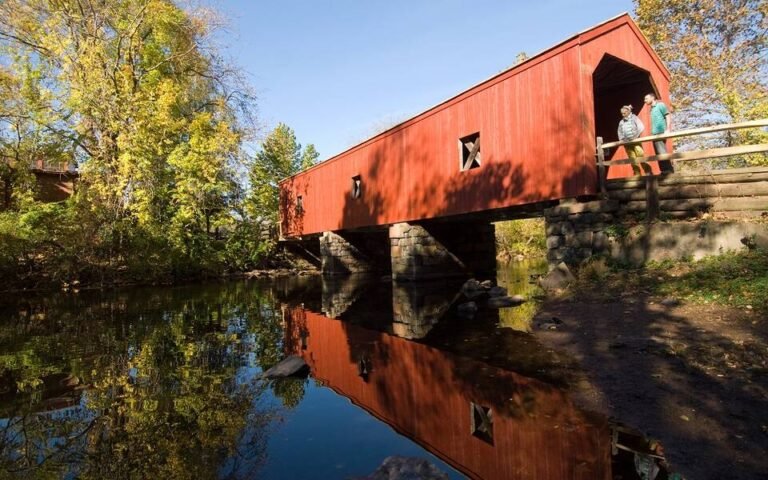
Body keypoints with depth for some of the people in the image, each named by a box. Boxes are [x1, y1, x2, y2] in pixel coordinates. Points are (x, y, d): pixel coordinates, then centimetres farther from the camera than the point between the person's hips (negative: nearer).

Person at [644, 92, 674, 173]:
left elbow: (668, 116, -7)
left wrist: (667, 129, -16)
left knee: (662, 152, -13)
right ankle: (664, 170, 8)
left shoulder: (660, 105, -1)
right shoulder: (652, 108, 20)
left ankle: (669, 169, -10)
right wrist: (652, 132, 15)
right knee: (658, 153, 6)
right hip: (654, 134, 8)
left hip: (660, 132, -8)